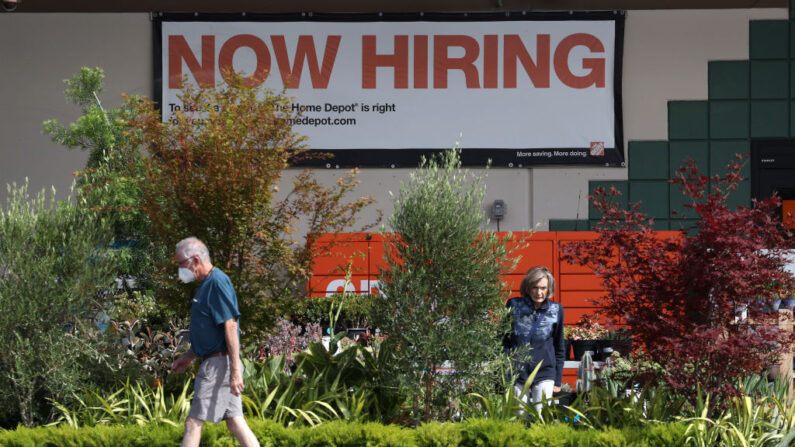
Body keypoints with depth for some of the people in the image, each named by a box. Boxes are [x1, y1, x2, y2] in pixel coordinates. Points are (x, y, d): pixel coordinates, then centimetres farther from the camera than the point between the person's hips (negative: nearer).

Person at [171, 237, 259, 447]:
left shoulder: (218, 282, -15)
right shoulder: (207, 284, 17)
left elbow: (230, 326, -21)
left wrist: (235, 371, -24)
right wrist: (189, 356, 26)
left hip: (218, 364, -10)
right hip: (213, 362, 10)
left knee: (193, 422, -8)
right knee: (234, 421, 7)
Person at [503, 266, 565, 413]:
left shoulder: (556, 310, 4)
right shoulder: (514, 306, 1)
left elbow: (559, 347, 12)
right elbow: (503, 340, 7)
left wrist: (558, 381, 10)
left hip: (544, 374, 0)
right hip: (517, 372, 0)